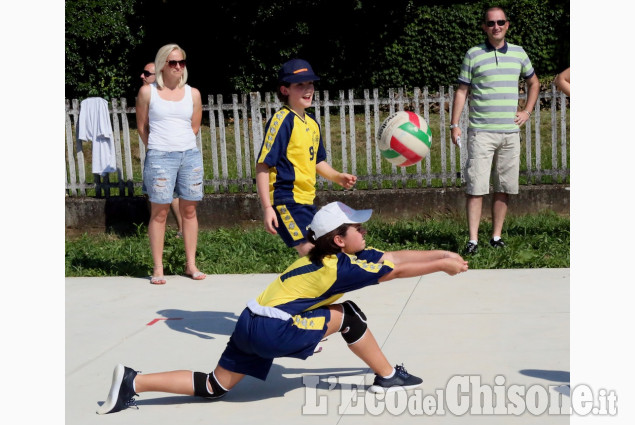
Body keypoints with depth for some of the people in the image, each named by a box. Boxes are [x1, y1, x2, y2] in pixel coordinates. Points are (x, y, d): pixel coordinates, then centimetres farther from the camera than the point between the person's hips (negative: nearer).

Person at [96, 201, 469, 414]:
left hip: (253, 325, 8)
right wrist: (443, 266, 4)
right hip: (273, 330, -8)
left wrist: (442, 254, 14)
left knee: (214, 387, 12)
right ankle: (388, 378, 10)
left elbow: (394, 257, 13)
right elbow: (396, 270, -7)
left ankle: (132, 382, 6)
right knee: (349, 316, -3)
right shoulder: (343, 268, -11)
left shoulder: (332, 255, 13)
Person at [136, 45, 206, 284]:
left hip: (190, 155, 3)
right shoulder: (148, 92, 2)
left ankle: (191, 265, 13)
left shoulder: (192, 93, 9)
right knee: (159, 212, -2)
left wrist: (181, 145, 12)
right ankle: (158, 268, 3)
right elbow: (142, 127, 8)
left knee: (189, 210, 5)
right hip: (160, 157, -3)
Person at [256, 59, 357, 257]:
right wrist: (267, 208, -22)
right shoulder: (282, 120, -13)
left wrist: (337, 177, 5)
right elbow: (263, 166, -16)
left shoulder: (312, 123, 12)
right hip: (286, 200, -9)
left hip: (306, 201, 9)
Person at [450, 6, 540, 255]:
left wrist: (527, 111, 13)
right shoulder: (473, 55, 2)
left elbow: (533, 83, 26)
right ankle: (473, 240, -6)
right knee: (476, 187, -8)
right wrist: (454, 125, -3)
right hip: (481, 132, -3)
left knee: (504, 188, 6)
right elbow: (462, 91, 3)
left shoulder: (519, 53, 11)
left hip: (510, 133, 4)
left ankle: (496, 236, 16)